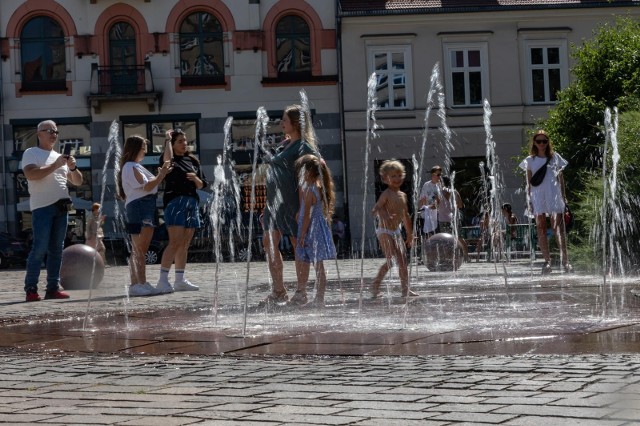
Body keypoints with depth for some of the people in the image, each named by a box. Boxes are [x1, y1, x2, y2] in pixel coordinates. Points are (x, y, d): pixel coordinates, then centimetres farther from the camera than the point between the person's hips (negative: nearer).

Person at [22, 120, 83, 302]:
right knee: (40, 248, -12)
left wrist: (73, 168, 0)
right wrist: (55, 166, -15)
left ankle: (53, 287, 7)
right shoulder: (31, 153, 3)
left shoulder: (59, 156, 21)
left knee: (56, 249, 5)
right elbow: (30, 174, -16)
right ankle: (31, 288, -10)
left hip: (62, 206, 6)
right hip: (42, 207, -6)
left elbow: (77, 181, 20)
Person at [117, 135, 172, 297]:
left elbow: (149, 185, 20)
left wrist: (161, 174, 12)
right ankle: (135, 285, -15)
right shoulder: (130, 167, -8)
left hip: (146, 208, 11)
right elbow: (146, 187, -15)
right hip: (138, 206, -11)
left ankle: (142, 283, 12)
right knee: (138, 249, -13)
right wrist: (162, 174, -10)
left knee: (141, 249, 10)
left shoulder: (136, 167, 24)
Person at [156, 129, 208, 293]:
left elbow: (201, 185, 18)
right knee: (175, 243, -15)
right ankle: (163, 281, -16)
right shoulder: (171, 160, 0)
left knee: (184, 245, 8)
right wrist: (168, 139, -12)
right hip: (175, 201, -7)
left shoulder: (193, 161, 18)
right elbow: (167, 159, -26)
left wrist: (196, 179, -5)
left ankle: (180, 280, 14)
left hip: (192, 203, 7)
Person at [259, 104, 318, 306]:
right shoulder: (286, 144, 16)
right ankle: (278, 291, 9)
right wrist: (269, 205, 20)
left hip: (292, 203, -9)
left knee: (298, 245, -1)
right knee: (269, 243, 5)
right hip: (276, 202, 9)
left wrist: (302, 208, -22)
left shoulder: (303, 147, -10)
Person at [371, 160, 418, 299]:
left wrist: (410, 234, 23)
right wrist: (385, 216, -45)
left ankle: (406, 289, 13)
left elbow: (406, 216, 21)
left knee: (403, 260, 8)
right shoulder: (386, 194, -12)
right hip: (384, 231, -8)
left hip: (396, 231, 8)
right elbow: (375, 209, -24)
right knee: (391, 260, -13)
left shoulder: (403, 195, 12)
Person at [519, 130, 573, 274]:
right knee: (541, 229, 0)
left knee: (559, 227, -11)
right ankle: (547, 260, 4)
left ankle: (565, 260, -16)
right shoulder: (530, 160, 10)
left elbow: (560, 178, 12)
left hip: (554, 195, -1)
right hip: (538, 196, 1)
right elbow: (529, 181, 9)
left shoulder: (555, 157, 9)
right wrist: (529, 199, 2)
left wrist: (563, 196, 7)